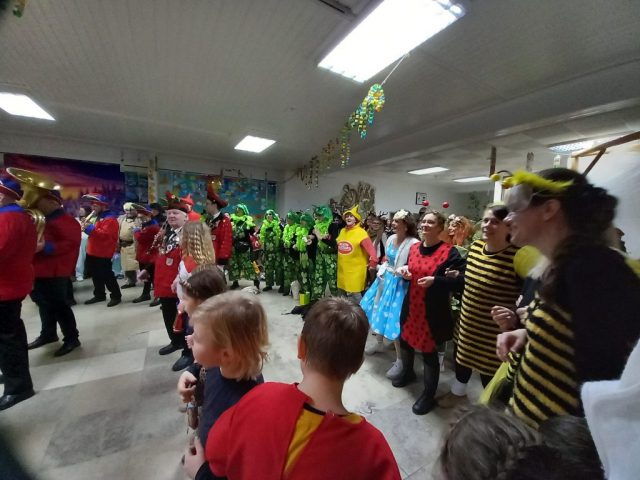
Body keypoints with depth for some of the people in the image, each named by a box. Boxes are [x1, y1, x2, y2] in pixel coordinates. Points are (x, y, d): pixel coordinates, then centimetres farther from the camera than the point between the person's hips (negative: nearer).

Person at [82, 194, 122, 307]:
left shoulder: (110, 219, -16)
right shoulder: (98, 217, 17)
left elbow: (105, 234, -27)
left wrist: (90, 228, -27)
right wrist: (87, 227, 11)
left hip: (103, 253, -10)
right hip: (93, 252, 10)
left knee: (107, 276, -3)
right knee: (96, 275, 17)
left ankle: (116, 296, 7)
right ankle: (99, 295, 29)